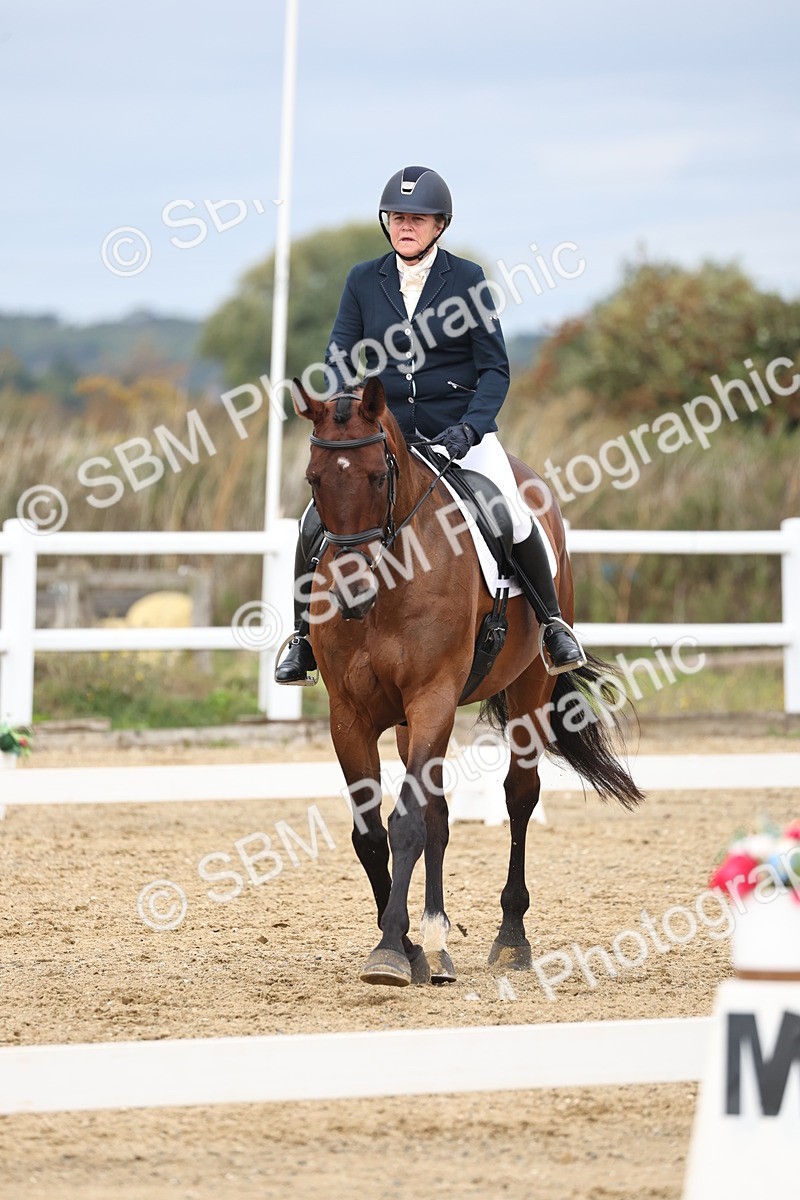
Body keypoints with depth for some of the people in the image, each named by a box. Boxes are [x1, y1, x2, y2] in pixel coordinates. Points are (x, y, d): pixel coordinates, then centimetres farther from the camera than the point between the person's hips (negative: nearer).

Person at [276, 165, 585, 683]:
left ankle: (554, 625, 0)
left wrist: (470, 427, -19)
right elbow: (340, 358, 3)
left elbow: (495, 368, -3)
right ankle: (305, 638, 4)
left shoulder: (467, 278, -1)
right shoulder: (364, 281, 5)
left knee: (511, 517, -22)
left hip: (460, 428, -2)